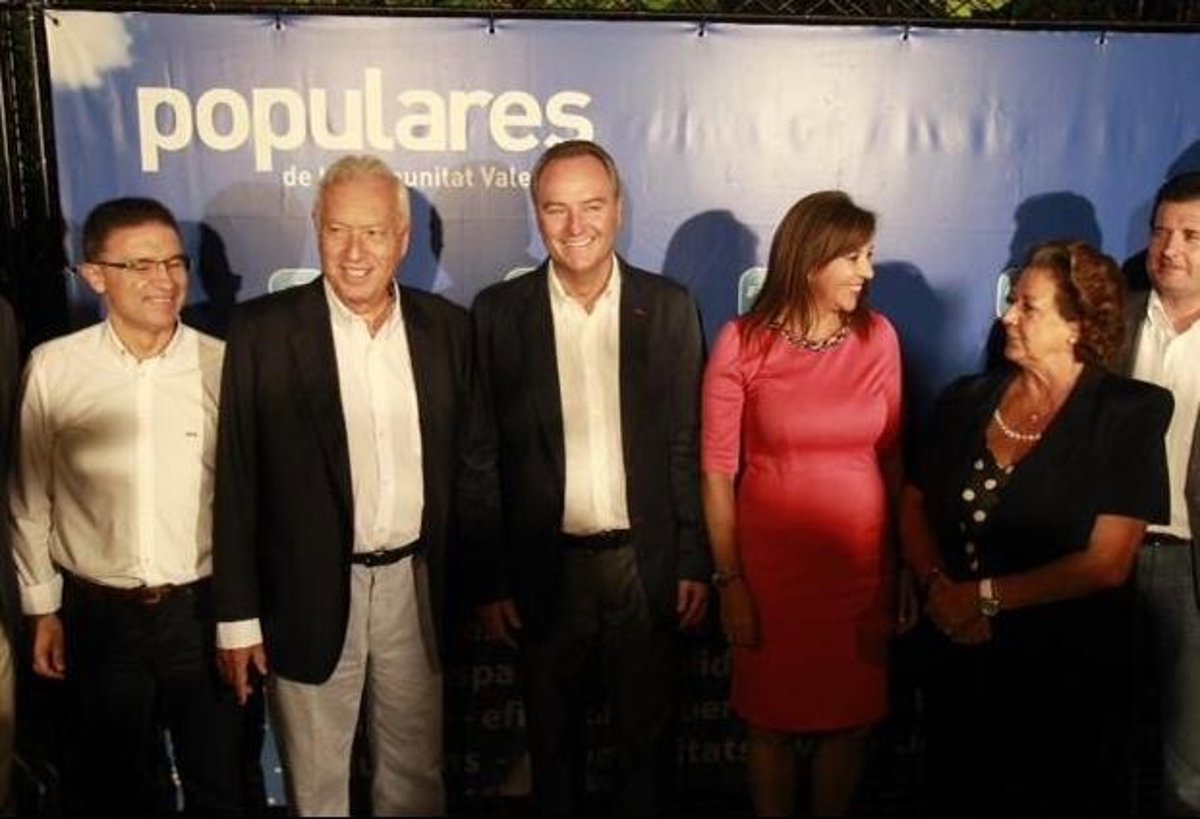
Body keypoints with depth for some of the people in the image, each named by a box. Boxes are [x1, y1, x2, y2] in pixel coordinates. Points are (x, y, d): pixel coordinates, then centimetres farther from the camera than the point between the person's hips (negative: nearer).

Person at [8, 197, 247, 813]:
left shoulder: (221, 364, -8)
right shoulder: (53, 369, -7)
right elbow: (30, 501, 3)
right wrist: (43, 609, 7)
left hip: (203, 608, 0)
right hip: (97, 617, 1)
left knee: (221, 785, 16)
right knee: (118, 789, 21)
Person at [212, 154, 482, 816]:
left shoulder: (447, 327, 1)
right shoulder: (263, 330, -8)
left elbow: (465, 463, 6)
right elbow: (237, 481, -7)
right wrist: (237, 616, -7)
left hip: (416, 585, 3)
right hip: (311, 595, -2)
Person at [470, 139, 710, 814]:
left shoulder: (670, 307, -1)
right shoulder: (498, 312, -3)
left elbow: (688, 445, 1)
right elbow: (483, 456, -2)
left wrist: (695, 561, -1)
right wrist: (491, 579, -3)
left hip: (647, 563, 0)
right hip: (545, 569, 0)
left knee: (650, 742, 15)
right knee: (554, 745, 17)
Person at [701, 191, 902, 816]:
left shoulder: (879, 338, 0)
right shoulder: (742, 343, -9)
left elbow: (892, 457, 5)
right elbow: (717, 470, -7)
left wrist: (901, 567, 5)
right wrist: (729, 580, -8)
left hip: (860, 565, 2)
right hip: (770, 569, -2)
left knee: (850, 721, 15)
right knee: (772, 724, 12)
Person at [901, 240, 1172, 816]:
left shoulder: (1130, 414, -10)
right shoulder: (966, 400, 2)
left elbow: (1107, 563, -16)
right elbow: (914, 506, 6)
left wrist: (986, 596, -15)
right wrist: (938, 586, -12)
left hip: (1068, 676, -4)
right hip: (958, 661, 4)